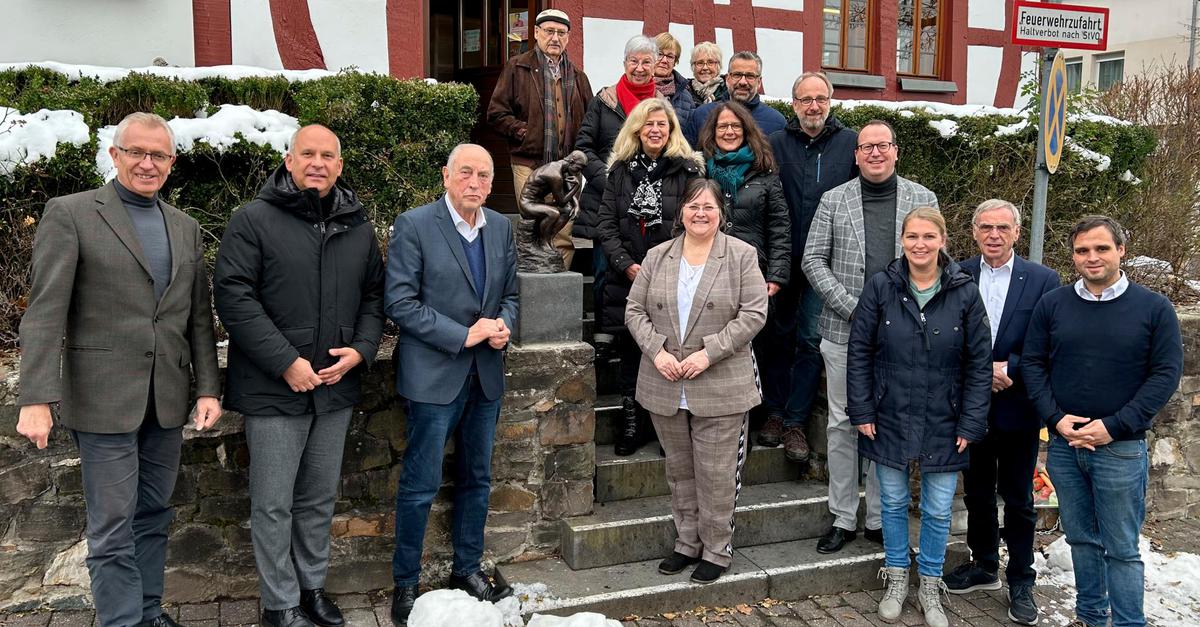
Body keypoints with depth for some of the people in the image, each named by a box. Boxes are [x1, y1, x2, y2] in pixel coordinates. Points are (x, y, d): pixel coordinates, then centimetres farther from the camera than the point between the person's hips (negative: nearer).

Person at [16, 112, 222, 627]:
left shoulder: (185, 228, 12)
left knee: (153, 517, 15)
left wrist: (208, 387, 5)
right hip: (103, 397, -5)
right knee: (113, 528, 1)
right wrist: (36, 399, -17)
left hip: (167, 399, 5)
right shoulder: (69, 213, -4)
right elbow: (45, 312, -10)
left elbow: (199, 315, 12)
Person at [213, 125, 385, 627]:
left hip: (335, 386, 5)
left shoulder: (358, 227, 9)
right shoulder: (254, 219, -6)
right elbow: (233, 296, -13)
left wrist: (361, 350, -5)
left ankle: (313, 586, 32)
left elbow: (374, 297, 13)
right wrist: (286, 362, -17)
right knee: (274, 503, 5)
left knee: (320, 498, 16)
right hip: (273, 388, -4)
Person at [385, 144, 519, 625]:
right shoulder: (413, 225, -9)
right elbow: (399, 302, -14)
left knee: (476, 480, 16)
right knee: (421, 485, 3)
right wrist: (463, 335, -18)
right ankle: (405, 584, 19)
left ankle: (467, 570, 32)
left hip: (486, 375, 6)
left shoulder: (502, 228, 7)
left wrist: (504, 325, -8)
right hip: (434, 375, -5)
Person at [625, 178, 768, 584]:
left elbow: (753, 314, -8)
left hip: (720, 388, -3)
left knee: (716, 474, 3)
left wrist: (708, 353, -16)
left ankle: (717, 549, 20)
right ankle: (687, 543, 30)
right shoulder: (657, 257, 8)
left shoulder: (742, 256, -2)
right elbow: (635, 311, 6)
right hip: (665, 386, 4)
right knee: (679, 471, 15)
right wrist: (657, 351, -10)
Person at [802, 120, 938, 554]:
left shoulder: (922, 200, 6)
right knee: (842, 425, 6)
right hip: (844, 332, 0)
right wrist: (851, 307, -11)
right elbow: (813, 260, 0)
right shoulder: (834, 200, 4)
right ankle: (842, 519, 18)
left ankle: (880, 519, 21)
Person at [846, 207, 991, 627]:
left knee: (938, 511, 10)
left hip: (943, 426, 0)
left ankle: (930, 587, 30)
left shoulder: (965, 293, -7)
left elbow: (979, 363, -3)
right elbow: (859, 352, -2)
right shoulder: (881, 287, -6)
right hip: (889, 420, 1)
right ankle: (896, 579, 33)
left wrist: (971, 424, -6)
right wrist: (862, 411, -6)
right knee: (893, 502, 14)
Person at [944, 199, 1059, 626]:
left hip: (1017, 408, -2)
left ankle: (1020, 581, 24)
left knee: (1018, 498, 10)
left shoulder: (1043, 280, -5)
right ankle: (984, 565, 34)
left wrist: (1008, 368, -17)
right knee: (977, 492, 16)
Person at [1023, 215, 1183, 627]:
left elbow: (1166, 374, -6)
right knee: (1081, 538, 15)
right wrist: (1056, 418, -9)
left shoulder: (1154, 308, -3)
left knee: (1121, 547, 4)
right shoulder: (1052, 305, 3)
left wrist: (1114, 426, -13)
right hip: (1063, 444, 3)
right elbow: (1032, 363, 4)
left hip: (1121, 449, -3)